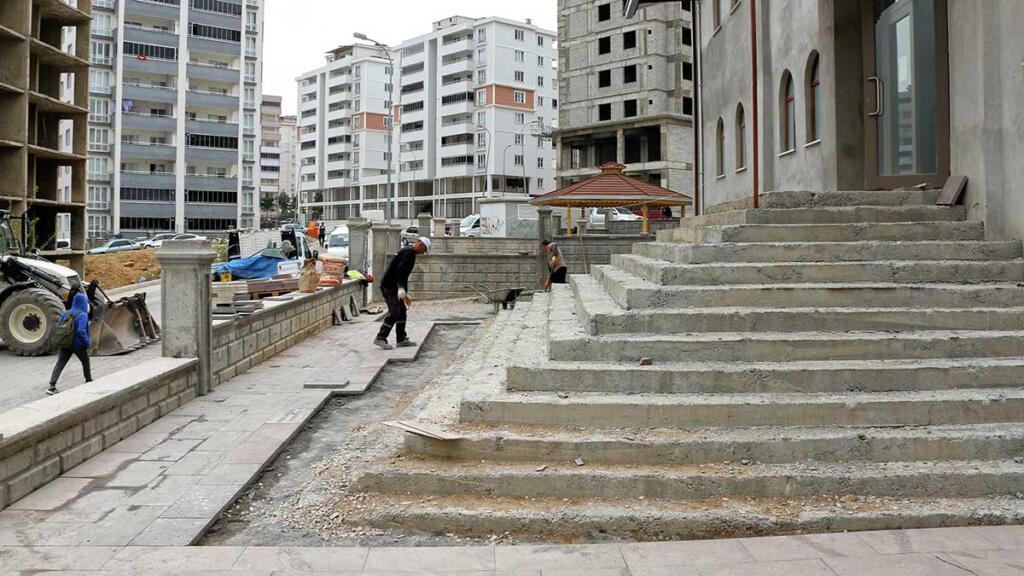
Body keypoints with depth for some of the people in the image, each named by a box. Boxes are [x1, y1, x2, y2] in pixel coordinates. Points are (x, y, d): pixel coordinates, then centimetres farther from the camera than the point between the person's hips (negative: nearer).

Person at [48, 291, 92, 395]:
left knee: (60, 364, 1)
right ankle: (89, 381, 31)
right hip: (78, 345, -4)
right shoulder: (82, 315, -15)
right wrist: (87, 343, -17)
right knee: (85, 361, 19)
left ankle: (52, 386, -10)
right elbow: (81, 331, -26)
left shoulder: (66, 314, 6)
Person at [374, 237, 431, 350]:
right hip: (389, 286, -10)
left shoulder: (409, 252, 19)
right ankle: (380, 338, -5)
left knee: (402, 311, 11)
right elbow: (400, 269, -24)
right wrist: (401, 288, -27)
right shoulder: (410, 252, -13)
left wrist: (405, 294, 27)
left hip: (394, 286, 10)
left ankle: (402, 339, 17)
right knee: (394, 313, -11)